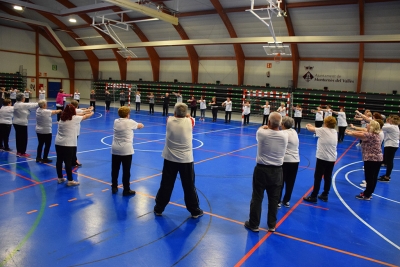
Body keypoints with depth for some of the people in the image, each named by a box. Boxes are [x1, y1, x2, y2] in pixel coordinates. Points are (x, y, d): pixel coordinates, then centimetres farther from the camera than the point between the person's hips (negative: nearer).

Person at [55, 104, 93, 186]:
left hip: (58, 143, 6)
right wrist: (91, 113, 32)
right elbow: (85, 117, 11)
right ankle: (70, 181, 7)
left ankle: (60, 178, 28)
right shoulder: (74, 118, -7)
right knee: (68, 162, -1)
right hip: (67, 144, -6)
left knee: (59, 161, 14)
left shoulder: (62, 118, 8)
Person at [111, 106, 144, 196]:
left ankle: (114, 187, 24)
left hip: (115, 149, 5)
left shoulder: (116, 121, 6)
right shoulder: (130, 122, -6)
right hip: (126, 150, -5)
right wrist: (141, 125, 34)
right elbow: (141, 126, 11)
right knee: (126, 171, 2)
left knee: (115, 169, 12)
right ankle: (126, 190, 9)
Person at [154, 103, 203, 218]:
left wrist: (177, 114, 32)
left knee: (165, 185, 11)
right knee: (189, 186, 9)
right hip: (186, 159, -1)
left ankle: (158, 209, 24)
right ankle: (195, 211, 21)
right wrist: (187, 116, 33)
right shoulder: (189, 121, -9)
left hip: (170, 158, 2)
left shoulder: (169, 120, -6)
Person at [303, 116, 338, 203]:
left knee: (318, 177, -1)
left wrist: (307, 126, 21)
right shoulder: (335, 132, 7)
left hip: (322, 157, -6)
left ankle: (313, 196, 4)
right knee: (328, 177, 12)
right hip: (332, 158, 6)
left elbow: (310, 129, -1)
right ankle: (325, 195, 22)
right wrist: (312, 126, 24)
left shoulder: (323, 130, -12)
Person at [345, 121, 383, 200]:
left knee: (369, 178, -1)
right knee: (373, 177, 16)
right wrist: (351, 131, 15)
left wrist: (349, 133, 4)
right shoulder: (375, 134, 12)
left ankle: (366, 195, 7)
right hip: (377, 159, 10)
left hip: (371, 159, -10)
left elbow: (358, 135, -14)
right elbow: (362, 132, 17)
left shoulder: (370, 135, -17)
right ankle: (369, 193, 27)